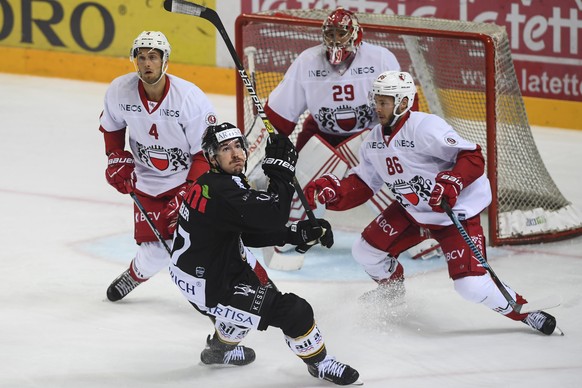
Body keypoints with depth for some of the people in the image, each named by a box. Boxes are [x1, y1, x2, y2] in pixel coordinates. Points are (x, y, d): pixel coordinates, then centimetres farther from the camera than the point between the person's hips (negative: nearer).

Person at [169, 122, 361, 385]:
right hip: (209, 289, -10)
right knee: (295, 311, -9)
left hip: (193, 271, 10)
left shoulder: (212, 183, 5)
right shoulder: (222, 191, -26)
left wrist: (298, 233, 0)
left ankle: (219, 348, 49)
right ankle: (320, 363, 14)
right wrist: (280, 168, -22)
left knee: (253, 287, 38)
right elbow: (273, 216, -33)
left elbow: (251, 233, 10)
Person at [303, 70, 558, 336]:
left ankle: (523, 312, 2)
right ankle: (392, 290, 37)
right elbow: (362, 185, 7)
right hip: (412, 211, 8)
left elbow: (473, 158, -27)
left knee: (472, 286, -20)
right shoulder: (374, 140, 1)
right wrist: (332, 190, -11)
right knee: (366, 251, 6)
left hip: (458, 211, -8)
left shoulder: (425, 127, -25)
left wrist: (451, 182, -43)